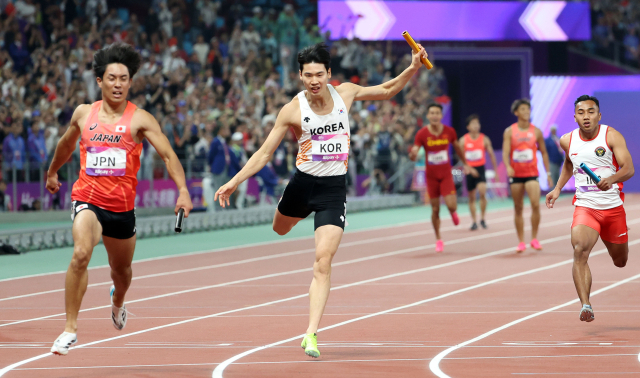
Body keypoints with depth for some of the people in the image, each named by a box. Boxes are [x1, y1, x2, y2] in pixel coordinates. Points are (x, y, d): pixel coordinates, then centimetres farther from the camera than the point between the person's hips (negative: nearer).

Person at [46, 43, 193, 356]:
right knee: (81, 253, -28)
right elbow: (66, 144, 22)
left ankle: (118, 301, 59)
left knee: (122, 268, 20)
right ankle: (70, 328, -21)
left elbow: (168, 155, -14)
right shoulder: (83, 114, 1)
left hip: (123, 204, 1)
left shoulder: (140, 119, -7)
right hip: (87, 199, -1)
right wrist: (52, 172, 36)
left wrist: (183, 191, -28)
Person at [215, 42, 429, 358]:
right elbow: (265, 153, -4)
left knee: (323, 261, -12)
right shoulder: (293, 110, -10)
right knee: (280, 229, 27)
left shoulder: (345, 93, -3)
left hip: (334, 189, -1)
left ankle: (311, 333, -13)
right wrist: (234, 182, -11)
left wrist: (413, 69, -1)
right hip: (303, 183, 1)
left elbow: (387, 91, 14)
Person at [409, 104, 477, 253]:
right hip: (431, 176, 0)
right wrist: (413, 155, -40)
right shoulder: (422, 134, -11)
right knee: (435, 209, 3)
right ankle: (438, 239, 19)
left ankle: (453, 212, 24)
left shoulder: (449, 131, -5)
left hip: (446, 174, 0)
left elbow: (457, 148, 13)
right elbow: (414, 155, -16)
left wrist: (466, 164, 20)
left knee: (451, 205, -15)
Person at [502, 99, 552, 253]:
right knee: (518, 208, 5)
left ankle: (534, 238, -4)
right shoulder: (509, 132, -1)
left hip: (532, 173, 0)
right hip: (515, 175, 0)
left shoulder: (536, 132, 3)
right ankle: (521, 242, 13)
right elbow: (505, 152, -10)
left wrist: (548, 173, 9)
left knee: (535, 204, -17)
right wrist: (508, 167, -30)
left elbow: (543, 152, 11)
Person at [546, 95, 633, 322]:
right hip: (585, 207, 1)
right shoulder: (567, 141, 2)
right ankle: (585, 306, -32)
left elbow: (629, 168, -17)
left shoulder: (612, 136, -9)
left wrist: (610, 179, -36)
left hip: (613, 207, -1)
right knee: (579, 251, -26)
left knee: (620, 261, 16)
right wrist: (558, 189, 15)